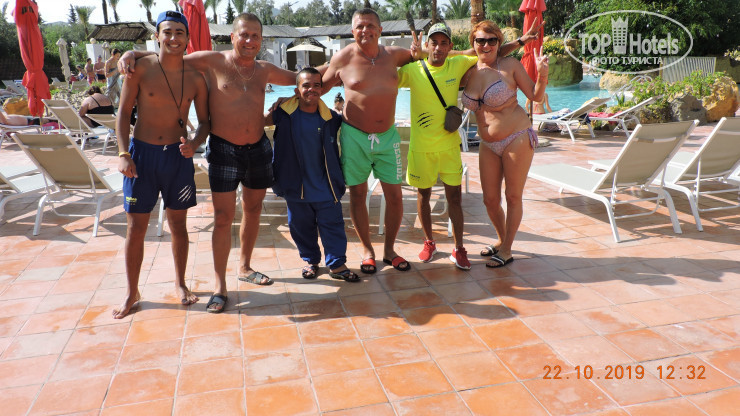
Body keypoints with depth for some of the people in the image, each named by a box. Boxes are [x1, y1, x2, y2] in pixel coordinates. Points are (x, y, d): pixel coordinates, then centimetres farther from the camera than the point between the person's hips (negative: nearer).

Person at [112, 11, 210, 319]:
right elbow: (123, 112, -3)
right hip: (142, 153, -1)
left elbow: (204, 121, 7)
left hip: (178, 156, 2)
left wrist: (194, 143, -14)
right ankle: (132, 292, 21)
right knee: (136, 227, 4)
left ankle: (180, 284, 29)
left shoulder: (195, 78, 0)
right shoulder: (141, 68, -6)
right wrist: (123, 153, -12)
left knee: (178, 224, 11)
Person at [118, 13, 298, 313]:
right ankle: (220, 285, 5)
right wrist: (132, 53, -16)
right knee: (223, 217, -6)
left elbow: (297, 78, 23)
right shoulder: (212, 62, -6)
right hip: (224, 150, -5)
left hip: (259, 149, 5)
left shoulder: (264, 70, 7)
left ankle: (244, 267, 33)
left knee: (253, 210, 14)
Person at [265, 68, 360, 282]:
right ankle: (310, 260, 31)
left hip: (325, 184, 0)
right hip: (296, 184, 0)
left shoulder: (330, 117, 0)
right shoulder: (285, 113, -5)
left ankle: (337, 263, 17)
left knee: (332, 223, 4)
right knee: (301, 225, 12)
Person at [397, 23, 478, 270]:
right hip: (421, 146, -1)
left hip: (449, 144, 1)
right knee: (423, 194, 11)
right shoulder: (412, 70, -6)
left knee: (455, 196, 4)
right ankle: (429, 243, 31)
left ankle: (458, 249, 17)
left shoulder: (458, 65, -1)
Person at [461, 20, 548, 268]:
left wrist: (542, 74, -20)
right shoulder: (469, 71, 4)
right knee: (490, 200, 9)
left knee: (513, 197, 4)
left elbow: (536, 96, -2)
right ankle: (502, 239, 35)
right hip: (488, 145, 5)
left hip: (517, 139, -5)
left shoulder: (510, 65, -6)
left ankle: (507, 250, 19)